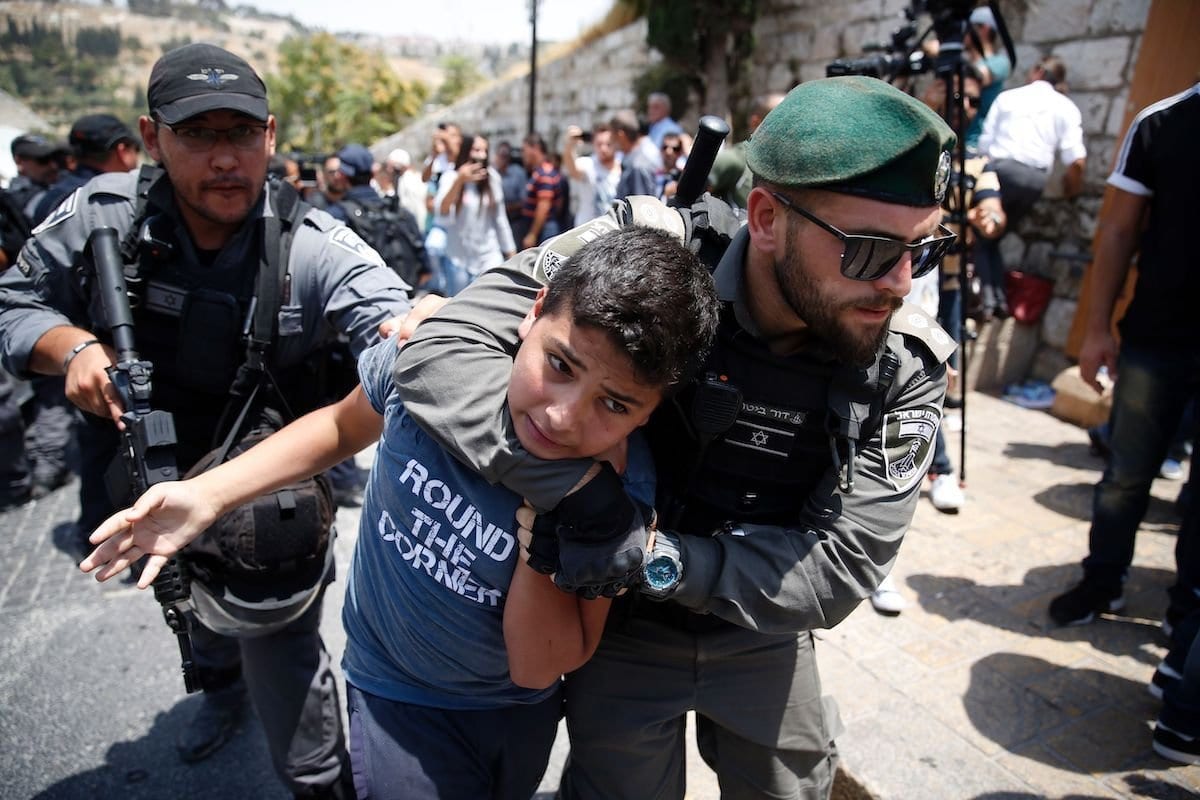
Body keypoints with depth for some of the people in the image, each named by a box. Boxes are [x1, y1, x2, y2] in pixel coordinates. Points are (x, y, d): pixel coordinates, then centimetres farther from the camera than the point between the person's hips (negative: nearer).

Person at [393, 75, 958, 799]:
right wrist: (573, 487, -42)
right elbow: (441, 351, -31)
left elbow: (843, 564, -21)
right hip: (625, 623, -2)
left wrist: (660, 559, -33)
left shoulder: (910, 366, -19)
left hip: (764, 630, 3)